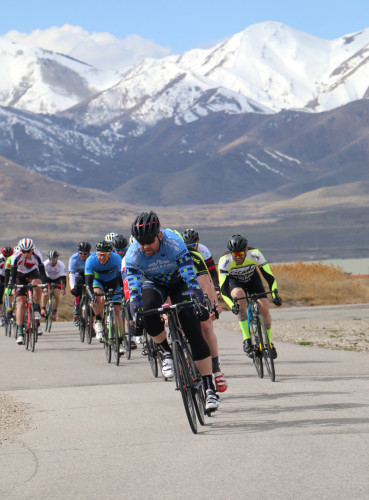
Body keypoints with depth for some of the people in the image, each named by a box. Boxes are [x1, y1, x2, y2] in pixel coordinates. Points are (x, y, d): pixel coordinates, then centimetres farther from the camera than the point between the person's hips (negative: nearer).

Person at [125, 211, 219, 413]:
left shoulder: (175, 243, -33)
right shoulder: (133, 254, -27)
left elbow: (190, 277, -37)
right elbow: (133, 289, -31)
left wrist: (198, 304, -49)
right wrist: (137, 316, -45)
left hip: (178, 281, -2)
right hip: (153, 283, 2)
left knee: (193, 330, -17)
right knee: (148, 310, -34)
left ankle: (209, 389, -15)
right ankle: (167, 352, -8)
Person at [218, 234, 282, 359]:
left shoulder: (255, 254, -31)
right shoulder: (225, 261, -33)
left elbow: (269, 276, -26)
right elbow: (223, 288, -33)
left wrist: (275, 294, -40)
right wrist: (232, 305, -47)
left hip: (252, 279, 1)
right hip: (234, 281, -1)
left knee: (264, 309, -17)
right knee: (239, 295, -36)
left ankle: (269, 342, 7)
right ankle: (247, 339, -29)